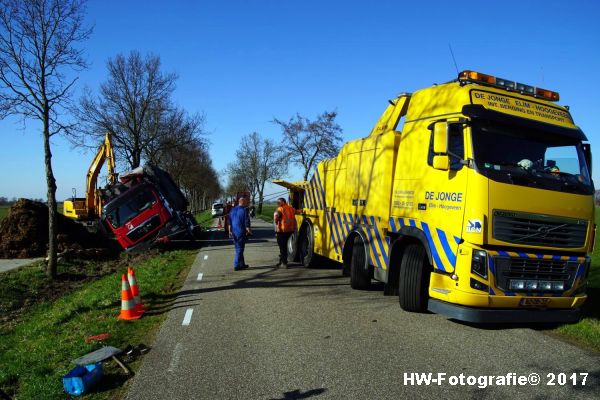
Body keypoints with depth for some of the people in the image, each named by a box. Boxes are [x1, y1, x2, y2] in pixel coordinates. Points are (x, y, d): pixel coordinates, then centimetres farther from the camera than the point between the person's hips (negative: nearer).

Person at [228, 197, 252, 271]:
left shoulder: (232, 210, 9)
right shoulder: (244, 210, -13)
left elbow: (229, 222, 13)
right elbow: (246, 223, -15)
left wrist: (230, 231, 19)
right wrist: (249, 231, -6)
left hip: (234, 233, 7)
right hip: (241, 232, -7)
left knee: (238, 248, 16)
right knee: (240, 249, 0)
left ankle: (242, 264, 24)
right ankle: (236, 266, 0)